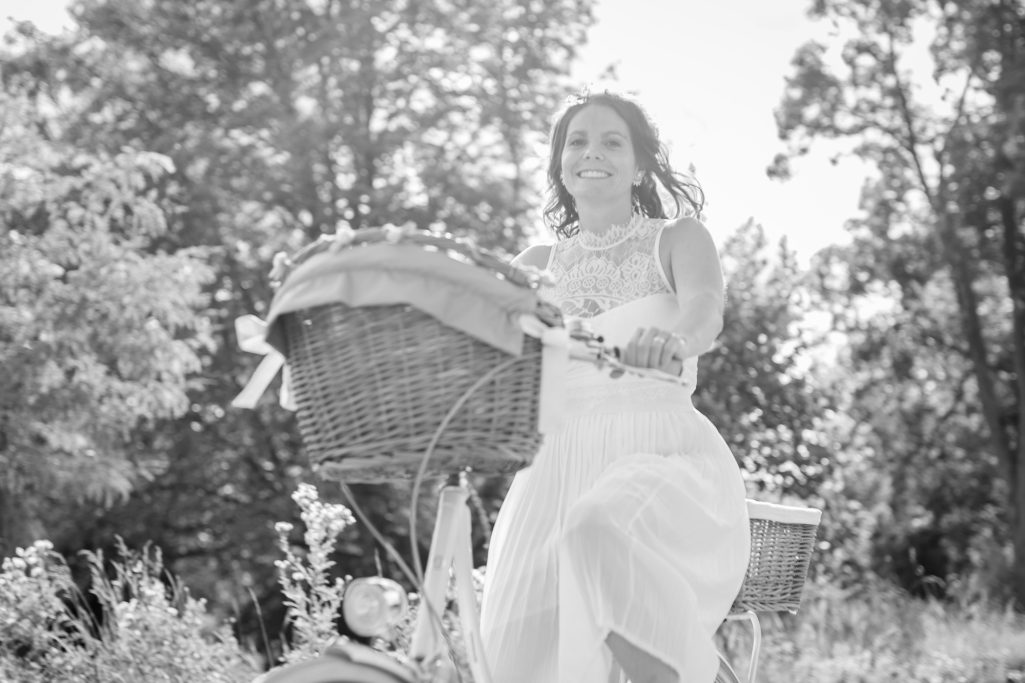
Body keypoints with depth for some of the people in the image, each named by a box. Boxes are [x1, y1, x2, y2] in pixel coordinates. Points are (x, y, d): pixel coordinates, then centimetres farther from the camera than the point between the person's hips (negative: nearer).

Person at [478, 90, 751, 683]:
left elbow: (705, 306, -13)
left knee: (600, 529, -38)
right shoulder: (539, 265, 17)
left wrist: (675, 338, -38)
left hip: (665, 458, -4)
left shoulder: (678, 239, 8)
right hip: (558, 464, 4)